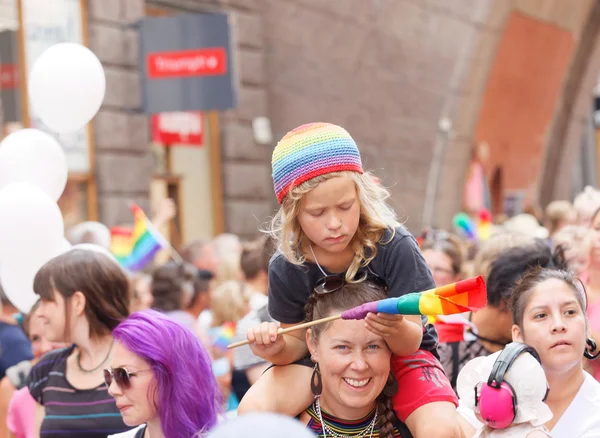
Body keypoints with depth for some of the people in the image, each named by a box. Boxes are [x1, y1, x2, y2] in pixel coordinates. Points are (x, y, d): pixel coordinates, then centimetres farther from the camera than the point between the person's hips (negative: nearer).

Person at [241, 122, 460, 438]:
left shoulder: (395, 246, -25)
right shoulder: (286, 269, -17)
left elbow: (411, 342, -23)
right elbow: (298, 341, -4)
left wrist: (397, 329, -48)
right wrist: (278, 348, -29)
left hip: (400, 351, -2)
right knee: (253, 412, -22)